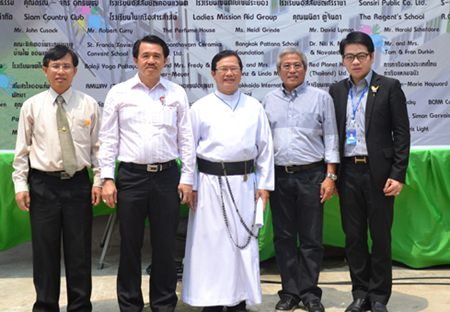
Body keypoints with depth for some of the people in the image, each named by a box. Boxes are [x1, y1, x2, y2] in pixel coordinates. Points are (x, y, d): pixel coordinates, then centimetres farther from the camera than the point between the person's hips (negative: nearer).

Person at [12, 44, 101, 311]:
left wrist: (98, 180, -1)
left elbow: (98, 146, 4)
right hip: (43, 184, 0)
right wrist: (20, 184, -1)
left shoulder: (89, 105, 3)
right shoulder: (32, 106, 3)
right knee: (44, 250, 8)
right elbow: (22, 149, 4)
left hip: (79, 183, 0)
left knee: (79, 250, 7)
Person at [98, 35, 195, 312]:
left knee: (165, 246, 8)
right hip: (130, 176, 0)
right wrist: (107, 179, -3)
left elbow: (186, 139, 6)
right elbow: (108, 138, 3)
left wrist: (187, 178, 1)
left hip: (167, 176, 1)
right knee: (130, 246, 7)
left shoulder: (177, 93, 6)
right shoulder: (119, 93, 3)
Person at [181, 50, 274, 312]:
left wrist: (264, 185, 3)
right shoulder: (201, 107, 3)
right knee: (210, 241, 2)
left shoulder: (254, 107, 9)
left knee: (243, 241, 6)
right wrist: (189, 185, -3)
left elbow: (266, 148, 8)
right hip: (210, 183, -1)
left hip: (244, 183, 2)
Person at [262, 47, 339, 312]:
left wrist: (330, 176, -5)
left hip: (311, 175, -2)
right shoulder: (269, 101, 11)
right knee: (284, 237, 7)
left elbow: (331, 138, 1)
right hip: (279, 176, 3)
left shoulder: (321, 98, 3)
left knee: (311, 238, 2)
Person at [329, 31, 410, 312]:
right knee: (353, 236, 9)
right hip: (348, 173, 3)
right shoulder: (336, 91, 9)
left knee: (381, 236, 5)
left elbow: (402, 133, -4)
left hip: (378, 173, -3)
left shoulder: (389, 88, -1)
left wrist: (398, 175, -11)